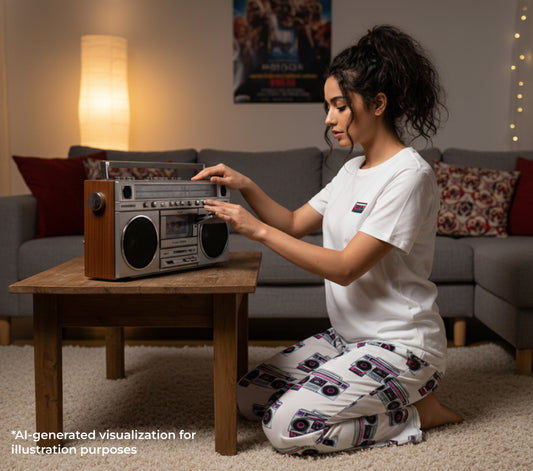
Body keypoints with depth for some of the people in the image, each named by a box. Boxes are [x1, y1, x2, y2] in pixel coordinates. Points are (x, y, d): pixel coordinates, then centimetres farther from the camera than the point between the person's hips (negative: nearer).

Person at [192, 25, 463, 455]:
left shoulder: (409, 175, -18)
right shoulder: (352, 170, 11)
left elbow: (345, 268, -22)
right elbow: (295, 224, 12)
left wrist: (258, 229, -22)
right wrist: (245, 186, -4)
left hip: (401, 345, -9)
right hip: (350, 335, 9)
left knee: (287, 427, -20)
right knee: (248, 398, 4)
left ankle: (415, 412, 0)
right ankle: (383, 398, 11)